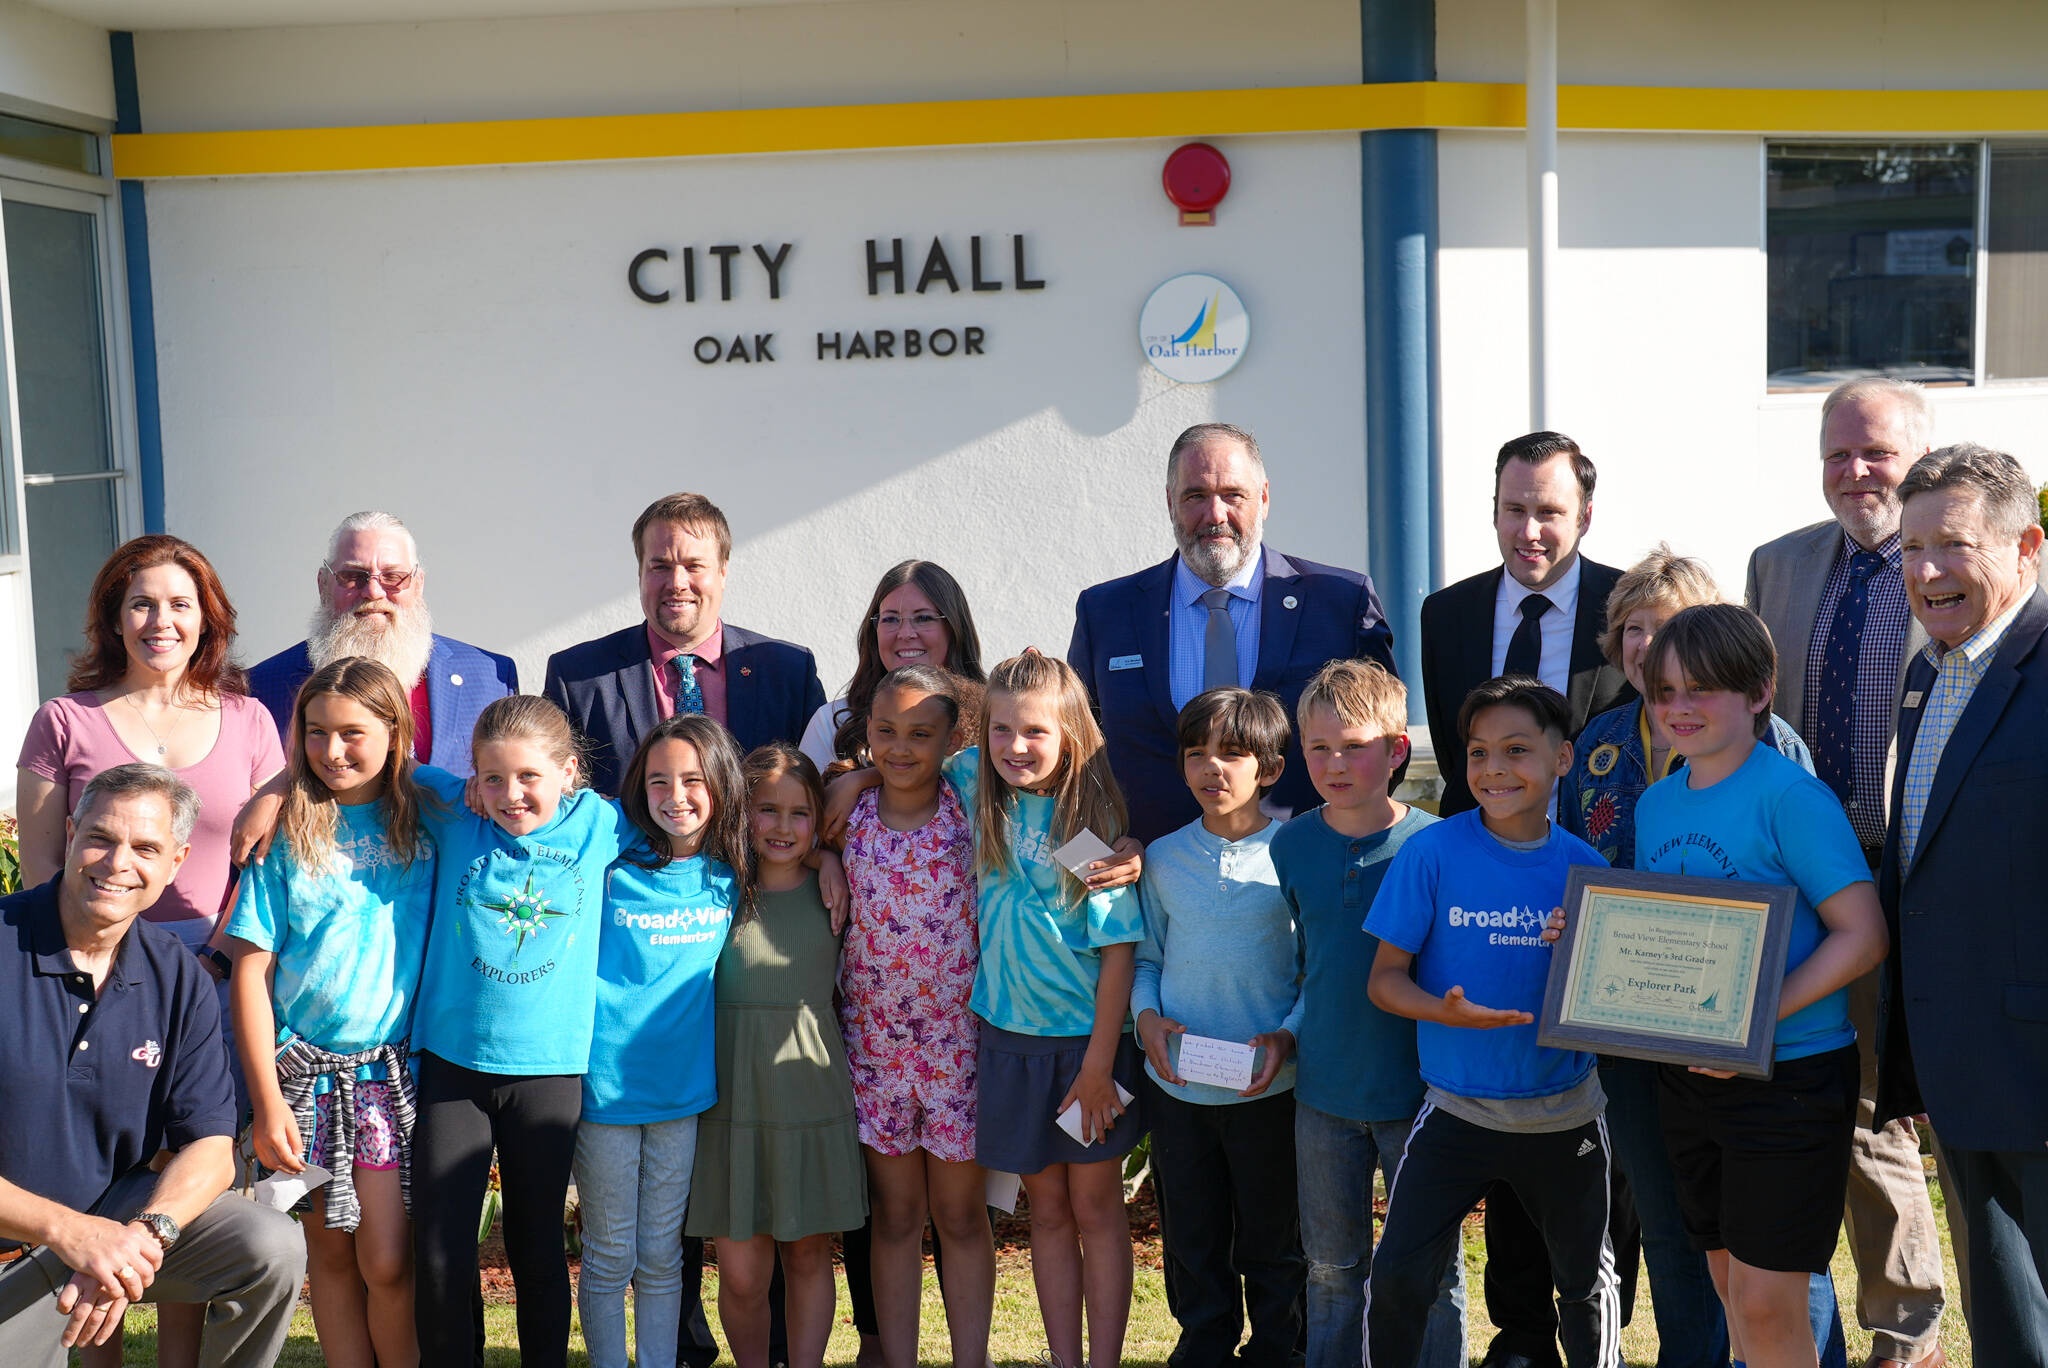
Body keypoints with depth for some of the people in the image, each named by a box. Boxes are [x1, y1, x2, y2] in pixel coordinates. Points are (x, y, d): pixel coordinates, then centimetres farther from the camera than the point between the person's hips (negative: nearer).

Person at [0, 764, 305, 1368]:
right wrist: (69, 1230, -31)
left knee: (273, 1250, -18)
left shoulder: (177, 977, -2)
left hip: (121, 1211, 3)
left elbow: (210, 1147, -6)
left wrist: (142, 1236, -27)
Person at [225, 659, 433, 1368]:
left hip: (395, 1068, 0)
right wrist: (267, 1099, -6)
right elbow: (251, 969, -2)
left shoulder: (426, 823, 2)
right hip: (306, 1069, 0)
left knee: (387, 1264, -5)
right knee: (331, 1256, 8)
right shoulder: (287, 832, -1)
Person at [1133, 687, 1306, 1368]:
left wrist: (1288, 1036, -16)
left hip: (1267, 1085, -3)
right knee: (1193, 1236, 15)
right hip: (1176, 1083, 3)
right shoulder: (1162, 858, 3)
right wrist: (1147, 1016, -7)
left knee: (1271, 1238, 11)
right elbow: (1145, 954, 11)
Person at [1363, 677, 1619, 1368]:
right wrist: (1444, 1011, -26)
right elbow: (1385, 977, -7)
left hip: (1564, 1115, 2)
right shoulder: (1432, 852, -10)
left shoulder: (1583, 866, -3)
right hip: (1457, 1110, -2)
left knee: (1586, 1282, 18)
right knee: (1398, 1276, -8)